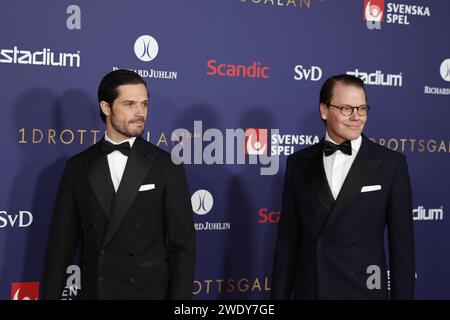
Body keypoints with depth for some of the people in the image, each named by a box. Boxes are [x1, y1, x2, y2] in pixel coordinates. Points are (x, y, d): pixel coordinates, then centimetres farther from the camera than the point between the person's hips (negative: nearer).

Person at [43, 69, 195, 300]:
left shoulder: (167, 166, -3)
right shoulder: (78, 166, 2)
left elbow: (182, 243, -5)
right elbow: (62, 240, 4)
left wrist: (180, 298, -11)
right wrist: (51, 294, 0)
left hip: (150, 291, -1)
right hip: (93, 291, 2)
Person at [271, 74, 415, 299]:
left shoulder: (391, 164, -3)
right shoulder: (299, 163, 2)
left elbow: (402, 244, -3)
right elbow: (287, 239, 3)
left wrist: (402, 295, -5)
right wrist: (279, 294, 2)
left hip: (365, 291, -1)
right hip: (307, 290, 2)